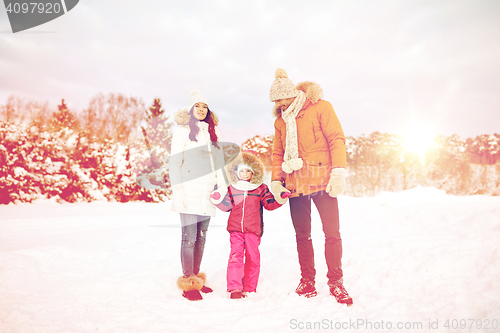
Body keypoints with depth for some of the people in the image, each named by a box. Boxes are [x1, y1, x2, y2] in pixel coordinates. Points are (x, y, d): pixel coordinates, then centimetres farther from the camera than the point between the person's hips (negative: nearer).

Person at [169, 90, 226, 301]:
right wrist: (177, 191, -11)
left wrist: (223, 187, 13)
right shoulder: (182, 131, 2)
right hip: (190, 192, -6)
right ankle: (188, 284, 2)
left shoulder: (210, 133, 19)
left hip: (206, 194, 6)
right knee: (189, 237, -6)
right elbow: (174, 163, -3)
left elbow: (217, 163, 21)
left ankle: (196, 279, 19)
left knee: (201, 237, 9)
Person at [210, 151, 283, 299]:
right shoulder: (232, 188, 10)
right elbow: (227, 206, 10)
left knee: (253, 257, 3)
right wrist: (218, 199, -7)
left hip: (253, 229, 0)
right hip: (235, 228, 0)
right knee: (236, 256, -6)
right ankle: (235, 288, -2)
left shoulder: (261, 188, 7)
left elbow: (269, 204, 5)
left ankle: (249, 288, 16)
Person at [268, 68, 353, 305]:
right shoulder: (280, 121, 14)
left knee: (332, 233, -2)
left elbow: (337, 139, -7)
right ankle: (307, 279, 21)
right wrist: (276, 181, 3)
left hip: (322, 181, -4)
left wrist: (338, 172, -18)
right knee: (302, 235, 8)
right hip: (296, 185, 4)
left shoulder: (320, 108, 0)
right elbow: (278, 153, 15)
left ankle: (336, 282, 12)